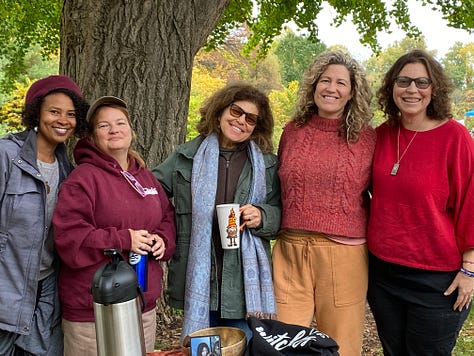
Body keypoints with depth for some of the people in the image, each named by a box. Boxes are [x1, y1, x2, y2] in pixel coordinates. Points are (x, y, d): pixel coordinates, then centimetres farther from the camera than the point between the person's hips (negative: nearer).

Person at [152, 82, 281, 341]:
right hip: (198, 279, 0)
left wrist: (261, 216, -12)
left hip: (245, 279, 0)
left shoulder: (267, 164, 7)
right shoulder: (186, 157, 4)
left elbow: (279, 214, 9)